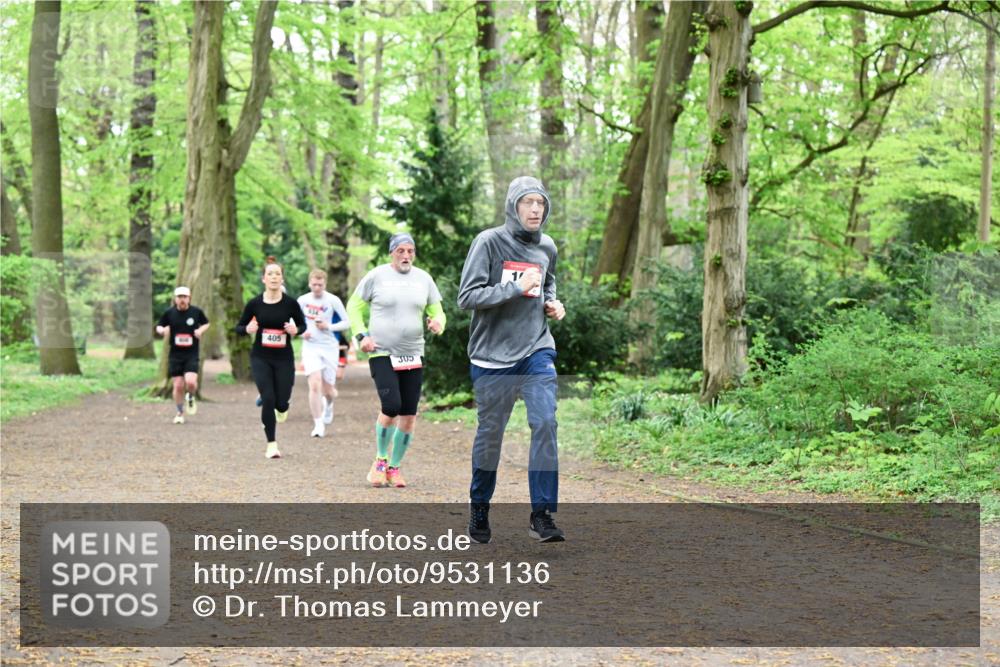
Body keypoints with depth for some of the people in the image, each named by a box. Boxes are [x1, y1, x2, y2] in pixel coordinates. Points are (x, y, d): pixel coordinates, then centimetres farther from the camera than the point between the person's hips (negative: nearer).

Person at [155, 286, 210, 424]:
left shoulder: (196, 311, 0)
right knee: (178, 385, 0)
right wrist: (163, 330, -11)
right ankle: (179, 413, 20)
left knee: (191, 382, -19)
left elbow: (206, 323, 17)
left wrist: (201, 330, -5)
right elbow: (158, 326, 12)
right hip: (175, 354, 1)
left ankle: (191, 398, 16)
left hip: (192, 354, -1)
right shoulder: (169, 313, 0)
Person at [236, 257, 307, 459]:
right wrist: (248, 329, -17)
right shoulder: (254, 304, -5)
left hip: (284, 358, 0)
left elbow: (302, 324, 7)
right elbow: (239, 327, 5)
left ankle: (280, 407, 40)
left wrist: (295, 330, -15)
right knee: (268, 399, -12)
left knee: (282, 402, -1)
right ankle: (272, 444, 1)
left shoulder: (290, 303, -7)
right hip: (260, 357, 0)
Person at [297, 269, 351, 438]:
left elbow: (347, 323, -1)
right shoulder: (302, 301, 1)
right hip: (310, 347, 1)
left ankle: (328, 405, 44)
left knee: (327, 389, 6)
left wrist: (329, 326, -16)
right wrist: (302, 332, -5)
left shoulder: (333, 300, -6)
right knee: (315, 385, -17)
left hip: (330, 347, -1)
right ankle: (318, 425, -11)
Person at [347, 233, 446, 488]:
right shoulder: (376, 276, -1)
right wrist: (361, 335, -6)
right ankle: (380, 460, 5)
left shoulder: (423, 278, 8)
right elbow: (354, 306, 7)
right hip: (382, 354, -4)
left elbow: (437, 311, 15)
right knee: (391, 407, -18)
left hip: (413, 355, 4)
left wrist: (438, 322, -9)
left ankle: (394, 467, 16)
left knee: (409, 414, 2)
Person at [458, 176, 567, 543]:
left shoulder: (547, 248, 8)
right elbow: (467, 297, -14)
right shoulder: (489, 242, -9)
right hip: (493, 355, -3)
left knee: (545, 424, -12)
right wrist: (517, 288, -22)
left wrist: (551, 303, 7)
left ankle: (542, 514, -8)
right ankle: (479, 509, 26)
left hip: (537, 351, 3)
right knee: (490, 433, 7)